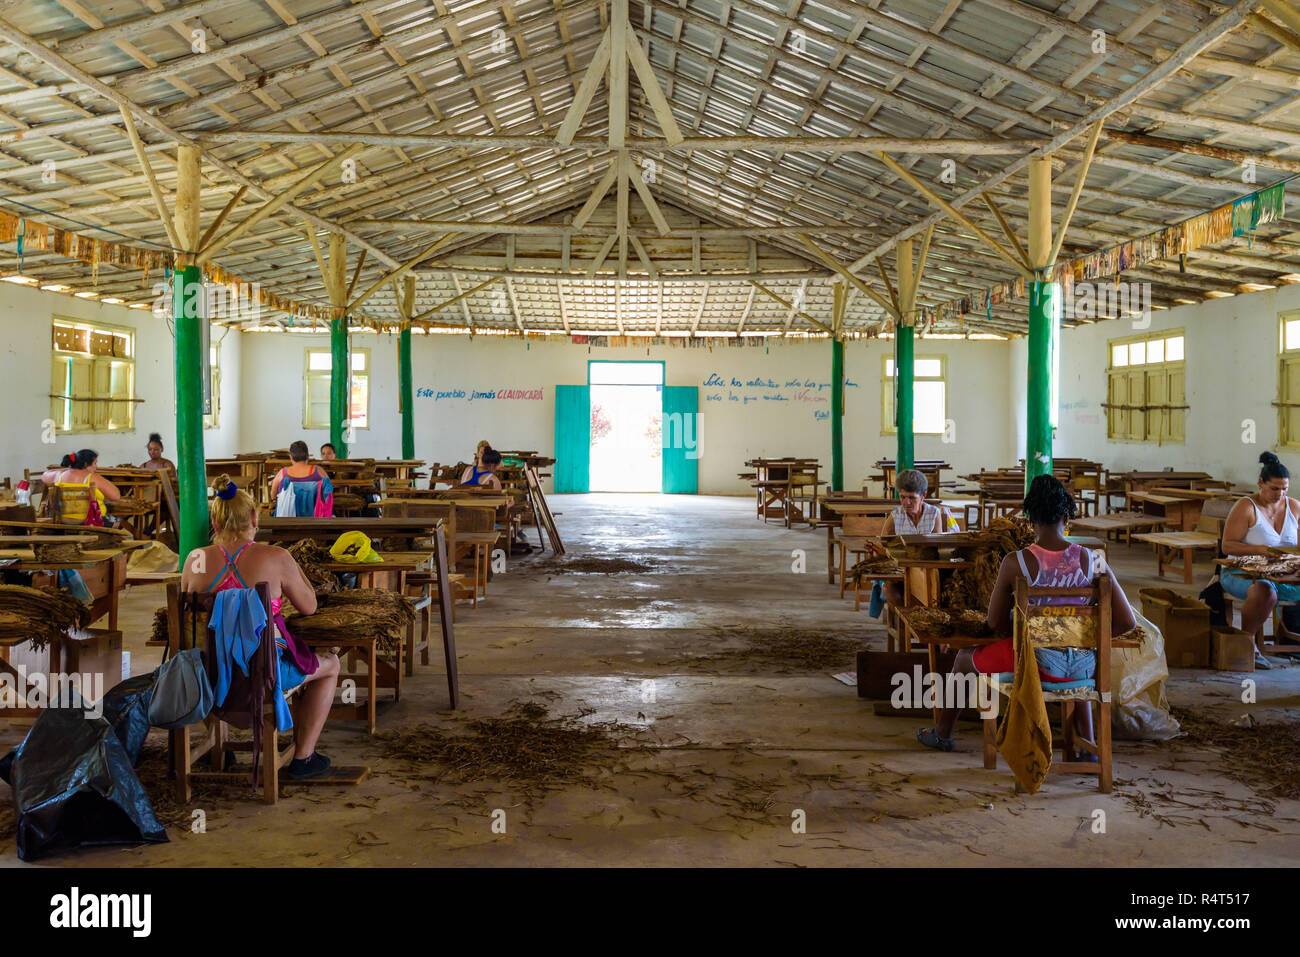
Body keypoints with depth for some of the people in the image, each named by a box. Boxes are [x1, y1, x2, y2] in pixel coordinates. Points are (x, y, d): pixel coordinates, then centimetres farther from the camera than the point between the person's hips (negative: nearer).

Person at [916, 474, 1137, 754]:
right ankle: (1087, 749, 37)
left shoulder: (1015, 563, -13)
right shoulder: (1091, 560, -7)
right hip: (1083, 668, 3)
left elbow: (995, 623, -3)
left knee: (965, 658, 27)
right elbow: (1127, 622, -5)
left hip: (1034, 665, -3)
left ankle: (942, 733, 47)